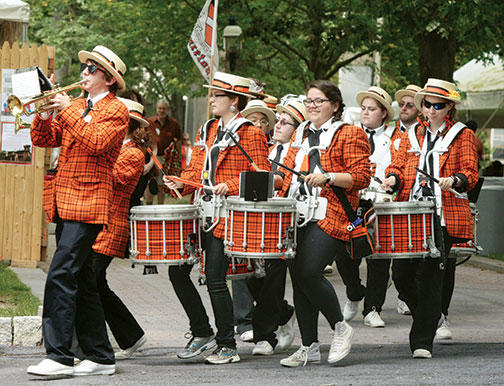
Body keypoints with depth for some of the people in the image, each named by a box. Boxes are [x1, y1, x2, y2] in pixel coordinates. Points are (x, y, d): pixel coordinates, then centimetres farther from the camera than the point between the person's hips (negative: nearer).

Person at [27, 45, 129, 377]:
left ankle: (60, 357, -18)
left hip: (89, 203, -8)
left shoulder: (116, 110, -4)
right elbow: (43, 139, 13)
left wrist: (68, 111, -18)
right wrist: (45, 112, -4)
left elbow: (96, 143, -21)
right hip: (66, 204, 8)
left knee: (61, 276, -17)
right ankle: (100, 356, 15)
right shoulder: (75, 106, 17)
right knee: (81, 280, 10)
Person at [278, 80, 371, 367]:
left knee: (308, 272, -20)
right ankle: (309, 347, 9)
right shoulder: (301, 134, 21)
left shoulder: (350, 135, -1)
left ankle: (341, 327, -1)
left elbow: (361, 177, -9)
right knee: (298, 276, 3)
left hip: (329, 216, -7)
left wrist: (328, 177, -21)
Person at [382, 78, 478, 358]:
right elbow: (399, 165, 18)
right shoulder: (412, 136, 20)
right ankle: (433, 317, 22)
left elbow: (470, 172, -2)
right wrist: (394, 178, -6)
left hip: (443, 217, -4)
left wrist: (455, 180, -25)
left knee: (430, 274, -10)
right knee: (402, 273, -4)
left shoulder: (462, 136, 7)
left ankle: (423, 340, -6)